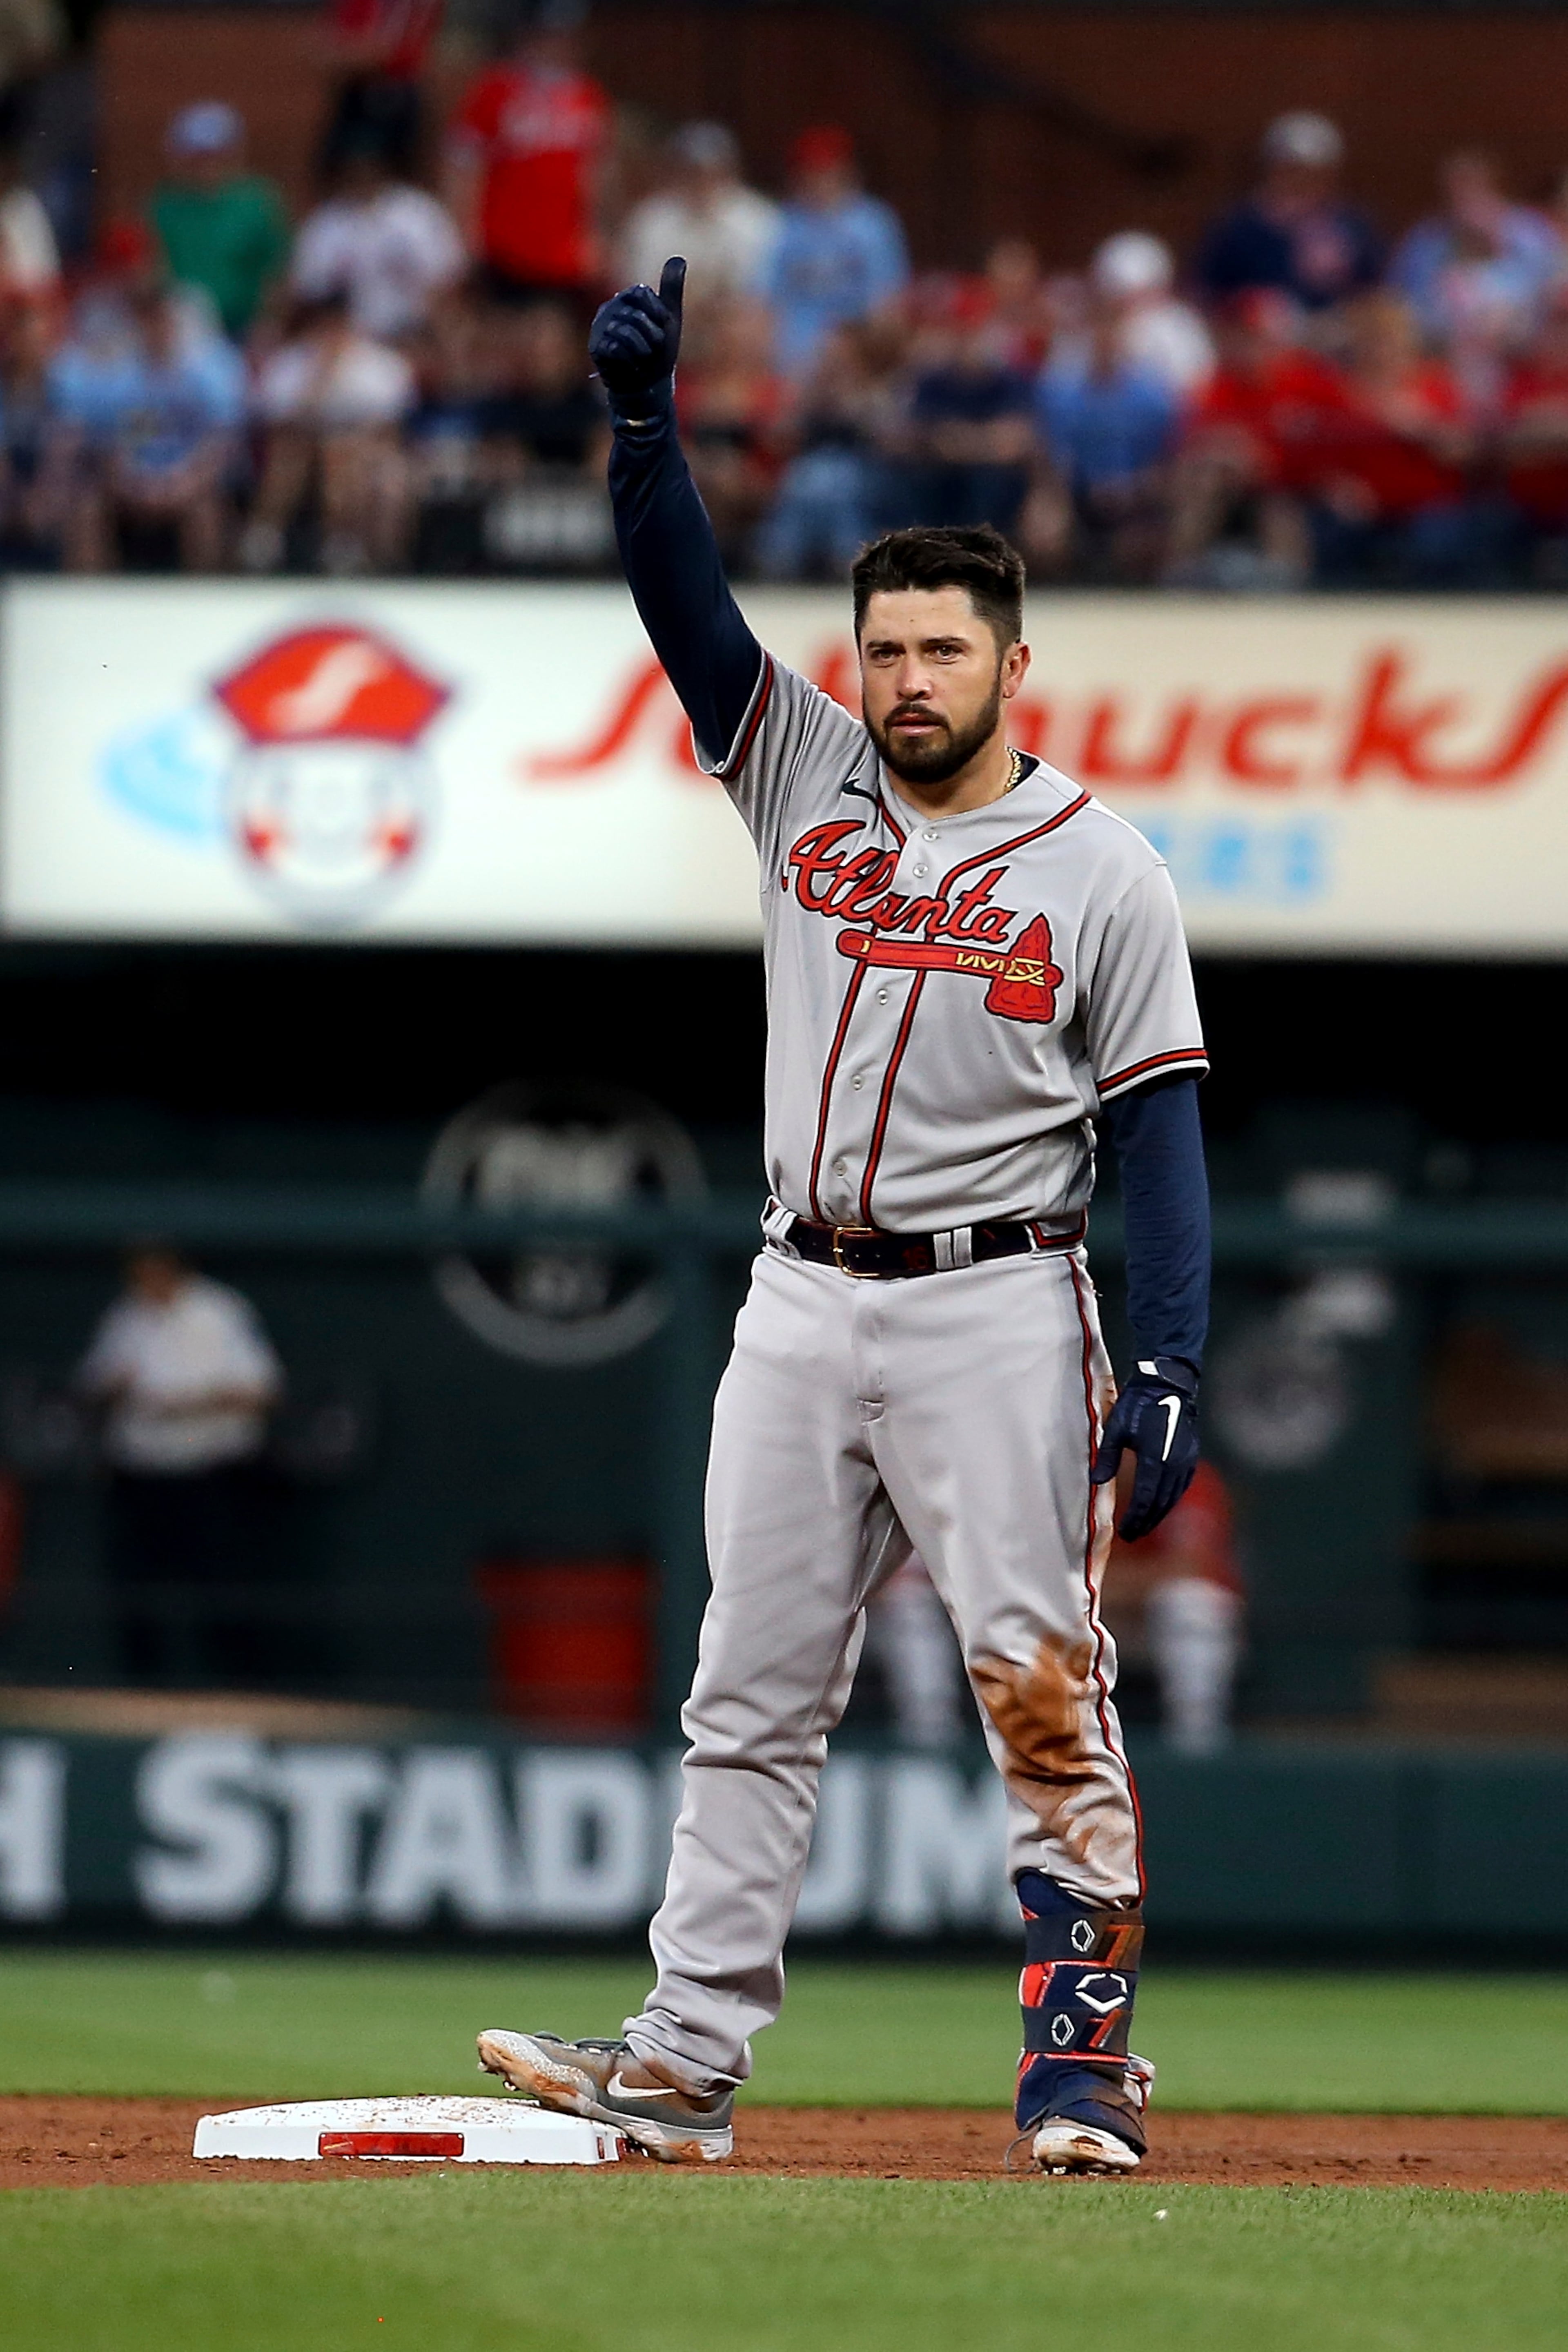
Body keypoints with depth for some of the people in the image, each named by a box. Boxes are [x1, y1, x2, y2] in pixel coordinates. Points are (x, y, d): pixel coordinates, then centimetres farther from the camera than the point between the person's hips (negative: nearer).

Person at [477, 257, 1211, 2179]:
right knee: (751, 1696, 4)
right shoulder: (803, 774, 10)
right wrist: (643, 419, -18)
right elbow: (685, 602, -1)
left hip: (998, 1315, -4)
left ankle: (1082, 2067, -5)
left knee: (1044, 1694, -8)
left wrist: (1170, 1369, -13)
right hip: (801, 1305, 5)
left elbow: (1159, 1132, -4)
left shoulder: (1104, 870, -2)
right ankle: (686, 2065, 5)